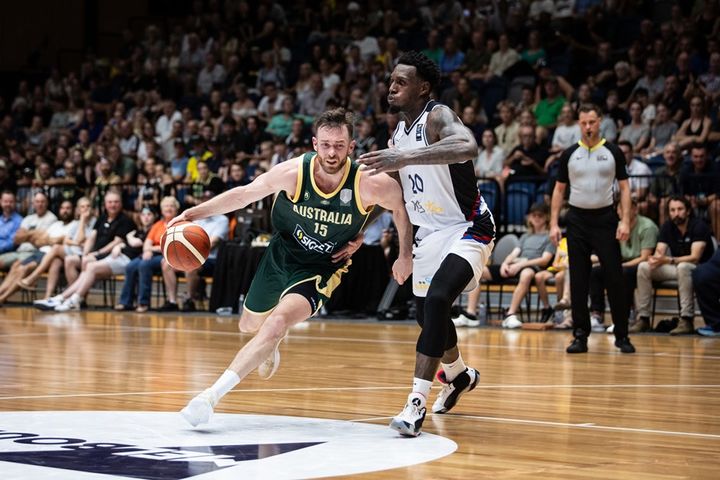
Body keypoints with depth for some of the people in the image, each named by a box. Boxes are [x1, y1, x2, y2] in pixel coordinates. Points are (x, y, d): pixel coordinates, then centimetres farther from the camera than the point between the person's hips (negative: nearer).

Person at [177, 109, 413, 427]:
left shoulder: (368, 184, -26)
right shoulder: (293, 173, -24)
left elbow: (402, 206, -6)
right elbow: (244, 194, -12)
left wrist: (405, 256, -4)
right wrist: (195, 213, -20)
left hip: (322, 267, -3)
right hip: (281, 253, 3)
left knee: (277, 324, -28)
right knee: (250, 325, 22)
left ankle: (212, 395, -26)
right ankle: (272, 346, 62)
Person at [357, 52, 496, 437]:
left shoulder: (438, 117, -21)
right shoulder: (399, 132, 4)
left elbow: (468, 148, -46)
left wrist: (406, 158, -54)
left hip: (467, 229, -9)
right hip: (430, 232, 9)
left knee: (436, 300, -28)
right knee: (427, 313, 18)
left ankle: (416, 404, -28)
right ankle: (460, 376, 48)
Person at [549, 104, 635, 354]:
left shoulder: (613, 152, 2)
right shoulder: (569, 154, 6)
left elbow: (624, 187, 2)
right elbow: (559, 189, 10)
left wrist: (625, 221, -9)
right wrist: (554, 223, 1)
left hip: (605, 218, -2)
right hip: (578, 219, 2)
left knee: (614, 279, -3)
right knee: (578, 281, 1)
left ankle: (622, 335, 5)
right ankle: (580, 335, 7)